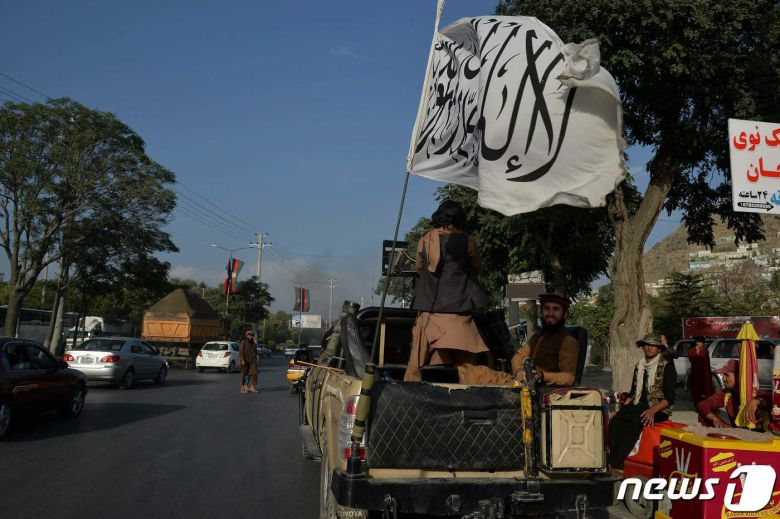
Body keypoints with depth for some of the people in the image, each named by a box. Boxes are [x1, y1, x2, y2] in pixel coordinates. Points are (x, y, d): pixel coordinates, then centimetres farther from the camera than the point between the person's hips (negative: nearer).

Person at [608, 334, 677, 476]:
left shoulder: (667, 366, 0)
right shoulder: (639, 366, 19)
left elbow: (669, 397, -7)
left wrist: (652, 411, -21)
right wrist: (628, 399, 2)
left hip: (659, 408, -5)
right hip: (638, 406, 5)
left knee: (635, 423, -34)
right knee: (615, 422, -24)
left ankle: (617, 464, -33)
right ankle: (616, 463, -30)